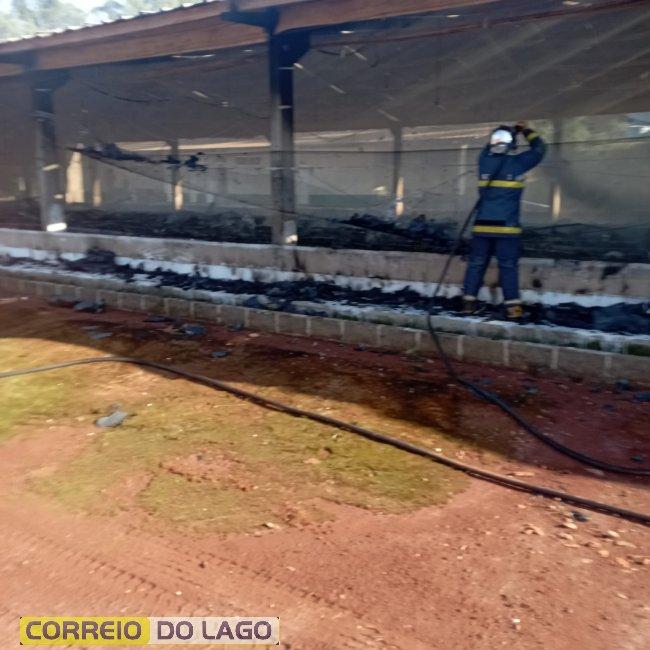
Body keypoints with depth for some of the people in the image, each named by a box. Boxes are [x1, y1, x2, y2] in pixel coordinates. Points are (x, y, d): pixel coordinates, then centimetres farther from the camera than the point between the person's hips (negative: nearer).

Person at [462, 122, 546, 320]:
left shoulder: (484, 160, 5)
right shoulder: (518, 162, -2)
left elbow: (488, 149, 29)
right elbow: (539, 149, 15)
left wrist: (509, 131, 37)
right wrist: (525, 130, 29)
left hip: (482, 226, 3)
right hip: (507, 227, -3)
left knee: (476, 263, 8)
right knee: (508, 266, 0)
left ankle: (468, 301, 8)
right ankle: (512, 307, -2)